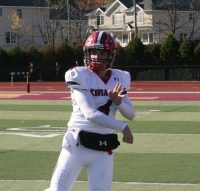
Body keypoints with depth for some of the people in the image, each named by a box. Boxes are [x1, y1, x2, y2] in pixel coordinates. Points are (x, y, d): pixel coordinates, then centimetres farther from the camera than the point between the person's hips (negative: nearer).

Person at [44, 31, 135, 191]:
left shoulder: (119, 79, 6)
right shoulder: (80, 76, -10)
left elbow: (131, 115, 6)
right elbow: (90, 114, -19)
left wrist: (118, 101, -14)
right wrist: (122, 127, -20)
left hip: (104, 148, 4)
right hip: (78, 143, -4)